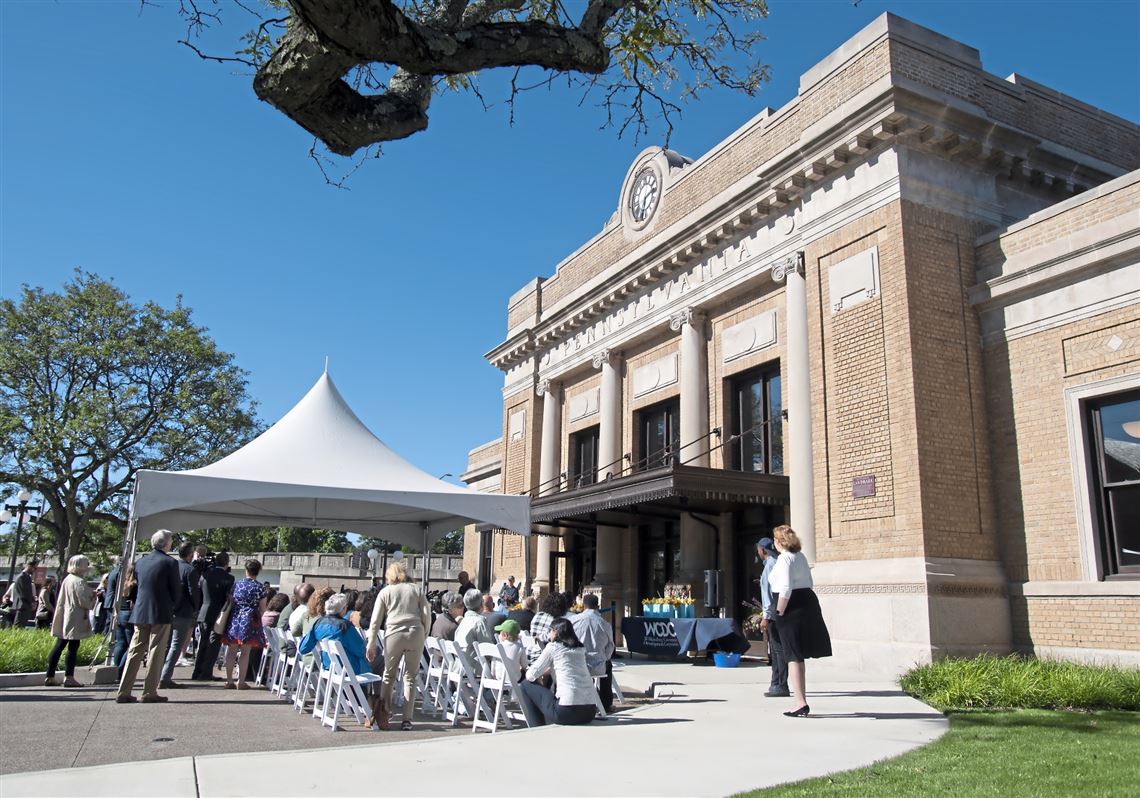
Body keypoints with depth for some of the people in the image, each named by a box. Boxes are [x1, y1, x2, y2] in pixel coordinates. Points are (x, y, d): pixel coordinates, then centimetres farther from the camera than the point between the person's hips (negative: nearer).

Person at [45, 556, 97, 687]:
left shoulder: (67, 579, 11)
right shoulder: (79, 582, -16)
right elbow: (84, 602, -18)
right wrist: (93, 597, 1)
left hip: (64, 619, 9)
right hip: (75, 619, -9)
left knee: (59, 647, 11)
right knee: (73, 647, -4)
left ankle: (50, 677, 14)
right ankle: (69, 678, -3)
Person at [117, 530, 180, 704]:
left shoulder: (140, 562, 8)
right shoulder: (170, 562, -9)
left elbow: (138, 585, 15)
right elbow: (176, 590, -5)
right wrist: (171, 606, 13)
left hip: (140, 613, 6)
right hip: (161, 613, -5)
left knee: (135, 651, 11)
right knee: (156, 653, 1)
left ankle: (123, 692, 11)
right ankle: (149, 692, 2)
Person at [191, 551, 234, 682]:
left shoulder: (205, 574, 3)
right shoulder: (228, 577, -12)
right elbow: (230, 598, -12)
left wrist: (198, 611, 17)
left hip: (203, 614, 5)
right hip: (218, 616, -5)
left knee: (202, 644, 15)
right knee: (214, 644, 3)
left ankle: (197, 672, 18)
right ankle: (206, 673, 1)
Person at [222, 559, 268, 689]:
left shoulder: (237, 585, 5)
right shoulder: (260, 587, -4)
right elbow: (262, 609, -1)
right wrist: (258, 617, 18)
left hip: (235, 619, 3)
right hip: (250, 620, -3)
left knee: (232, 650, 9)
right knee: (245, 652, 1)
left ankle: (229, 681, 13)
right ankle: (241, 682, 3)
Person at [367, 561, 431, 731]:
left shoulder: (385, 592, 11)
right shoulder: (416, 590, 15)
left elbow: (375, 621, 7)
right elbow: (427, 615, 7)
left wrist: (371, 645, 9)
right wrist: (424, 634, 17)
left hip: (394, 634, -1)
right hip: (416, 634, 1)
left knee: (389, 674, 16)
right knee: (410, 677, 8)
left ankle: (384, 713, 14)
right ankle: (407, 720, 5)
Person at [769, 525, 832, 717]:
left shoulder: (784, 558, -14)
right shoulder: (800, 556, 13)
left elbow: (786, 588, -22)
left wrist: (779, 613, -15)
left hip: (792, 607, -9)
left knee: (794, 657, -3)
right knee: (798, 656, 17)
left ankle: (801, 703, -3)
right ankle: (801, 703, 23)